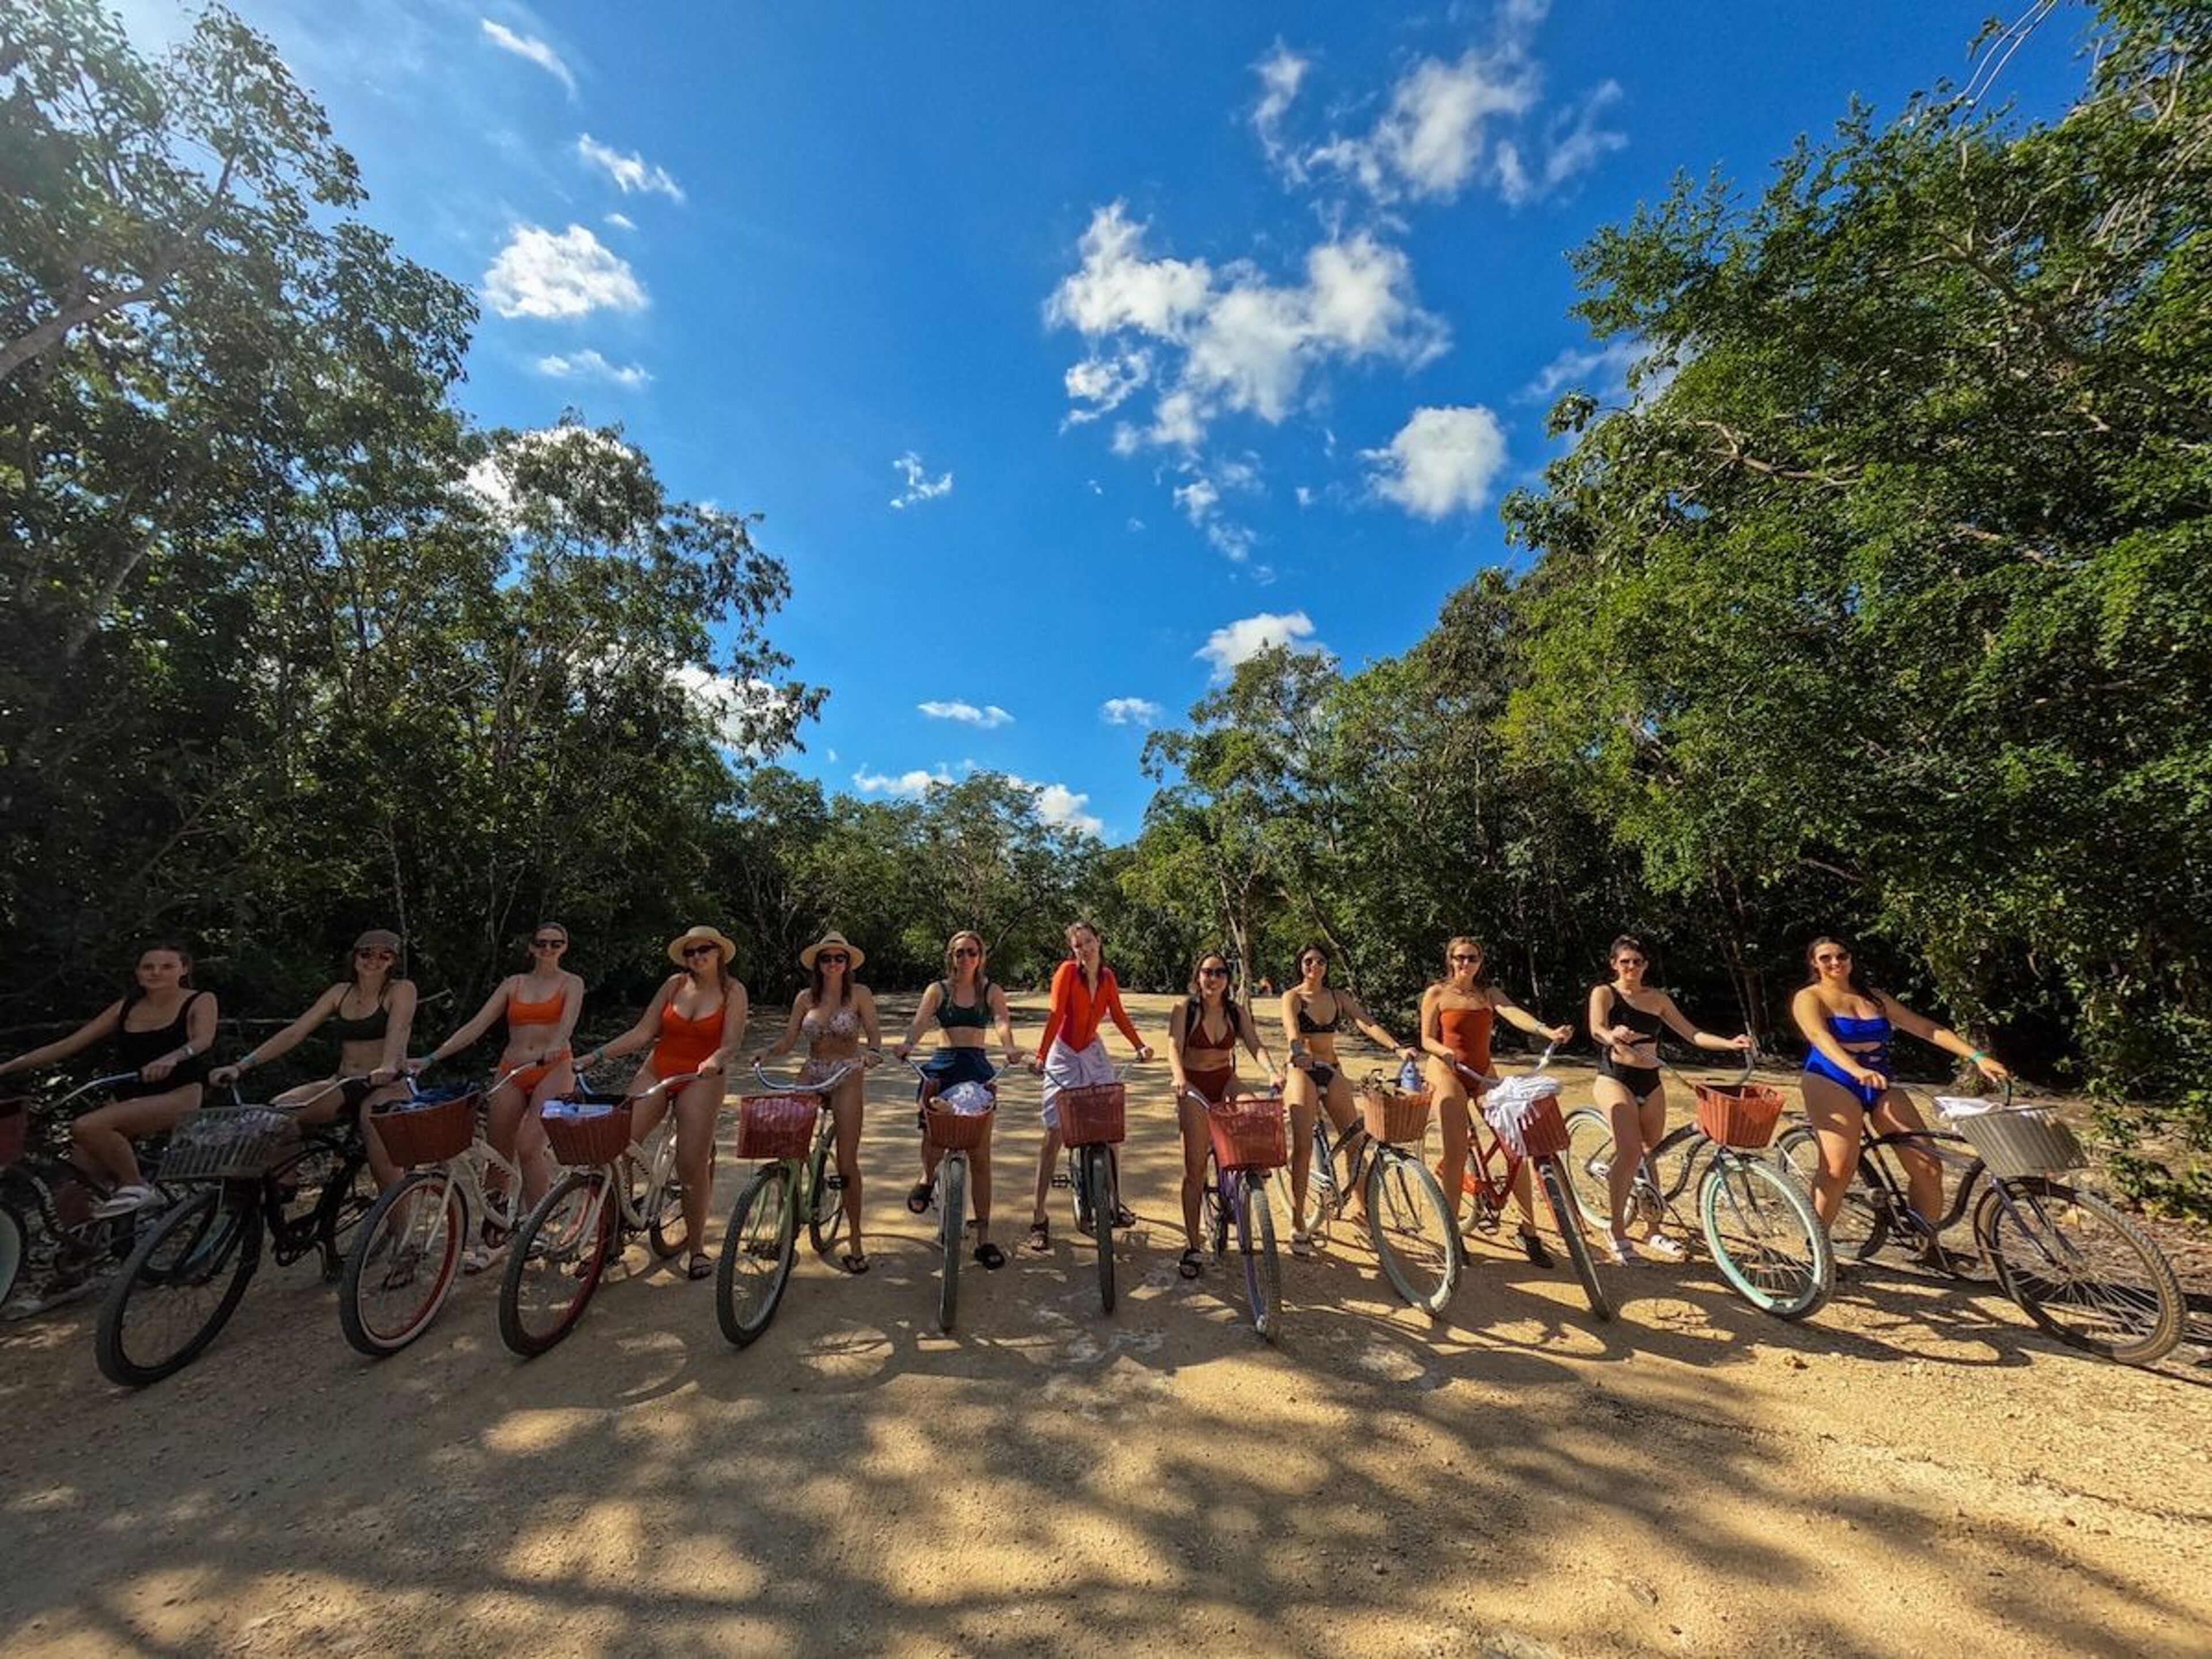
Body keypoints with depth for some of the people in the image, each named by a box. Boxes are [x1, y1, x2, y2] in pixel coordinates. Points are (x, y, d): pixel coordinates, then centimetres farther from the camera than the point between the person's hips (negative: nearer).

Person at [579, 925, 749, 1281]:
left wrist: (715, 1061, -31)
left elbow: (732, 1042, -11)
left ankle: (697, 1248, 12)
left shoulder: (733, 992, -3)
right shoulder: (674, 984, 5)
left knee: (692, 1165, -5)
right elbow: (642, 1033, 5)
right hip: (656, 1071, 3)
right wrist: (596, 1056, -2)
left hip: (701, 1079, -3)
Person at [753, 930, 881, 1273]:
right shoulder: (806, 998, 7)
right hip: (811, 1075, 3)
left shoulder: (860, 994, -2)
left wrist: (874, 1052, -28)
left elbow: (873, 1033, -7)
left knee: (847, 1163, -2)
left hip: (847, 1078, -3)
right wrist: (767, 1051, -13)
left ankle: (855, 1242, 11)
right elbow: (789, 1040, 6)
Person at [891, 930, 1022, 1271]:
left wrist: (1010, 1048, -33)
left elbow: (1003, 1021, -11)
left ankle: (984, 1238, 13)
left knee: (980, 1156, 2)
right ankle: (927, 1177, 12)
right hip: (943, 1064, 0)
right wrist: (907, 1044, -31)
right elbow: (920, 1022, -9)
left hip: (977, 1067, 0)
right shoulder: (938, 990, 7)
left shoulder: (991, 991, 6)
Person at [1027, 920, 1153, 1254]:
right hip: (1063, 1055, -5)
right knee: (1055, 1132, -4)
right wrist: (1040, 1056, -31)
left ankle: (1113, 1201, 24)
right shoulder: (1068, 971, -16)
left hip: (1094, 1052, 5)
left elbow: (1119, 1016, 3)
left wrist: (1140, 1046, -9)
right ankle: (1039, 1217, 5)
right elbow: (1056, 1015, -24)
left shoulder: (1108, 977, -1)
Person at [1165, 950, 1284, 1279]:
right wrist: (1179, 1077, -38)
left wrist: (1273, 1071, -29)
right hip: (1193, 1087, -2)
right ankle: (1192, 1246, 8)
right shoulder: (1184, 1010, -7)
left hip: (1225, 1082, 2)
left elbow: (1255, 1044, -9)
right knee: (1195, 1167, -5)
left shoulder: (1237, 1012, 2)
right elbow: (1174, 1047, -18)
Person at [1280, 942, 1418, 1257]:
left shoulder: (1339, 997, 9)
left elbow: (1368, 1023, -4)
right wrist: (1298, 1052, -44)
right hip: (1303, 1071, -4)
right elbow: (1292, 1029, -22)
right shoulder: (1292, 997, -4)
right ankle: (1298, 1226, -6)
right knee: (1303, 1146, -12)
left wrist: (1397, 1048, -20)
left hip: (1332, 1071, 5)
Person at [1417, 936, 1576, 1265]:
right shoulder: (1436, 994, 1)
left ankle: (1529, 1230, 12)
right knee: (1457, 1154, -11)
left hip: (1483, 1073, 4)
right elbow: (1427, 1040, -2)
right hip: (1448, 1072, -4)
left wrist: (1549, 1031, -30)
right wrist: (1445, 1052, -24)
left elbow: (1515, 1014, -11)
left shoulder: (1489, 993, 9)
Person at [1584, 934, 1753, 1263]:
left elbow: (1692, 1034, 10)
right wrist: (1612, 1035, -44)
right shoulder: (1604, 993, -4)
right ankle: (1616, 1229, -1)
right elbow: (1596, 1029, -21)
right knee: (1630, 1154, -16)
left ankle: (1654, 1233, 24)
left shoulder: (1658, 999, 12)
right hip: (1616, 1079, -5)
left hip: (1651, 1083, 5)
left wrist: (1730, 1043, -7)